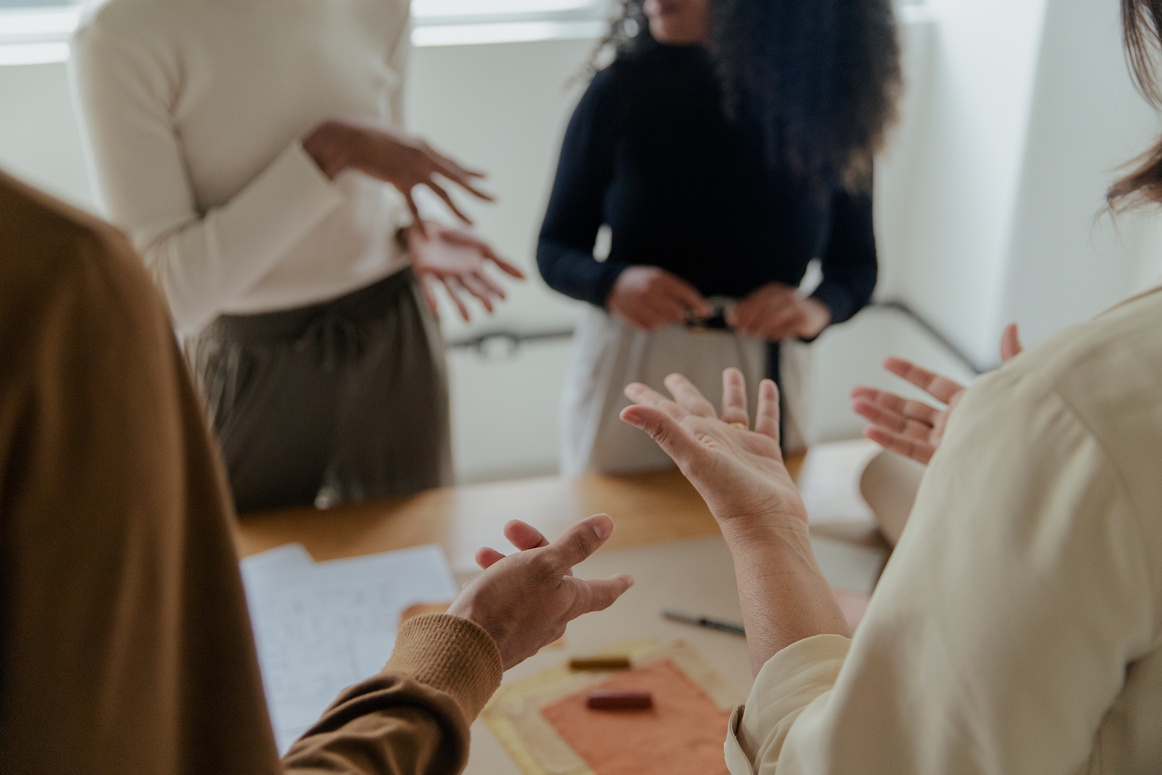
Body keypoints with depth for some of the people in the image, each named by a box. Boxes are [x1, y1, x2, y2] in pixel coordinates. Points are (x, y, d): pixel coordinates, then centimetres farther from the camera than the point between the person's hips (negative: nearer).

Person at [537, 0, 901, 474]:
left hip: (757, 382, 1)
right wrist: (613, 284, -24)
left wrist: (818, 307, -17)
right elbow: (554, 251, -3)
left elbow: (855, 265, 5)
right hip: (625, 381, -1)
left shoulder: (827, 107, -6)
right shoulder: (620, 93, -10)